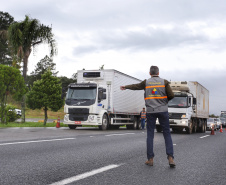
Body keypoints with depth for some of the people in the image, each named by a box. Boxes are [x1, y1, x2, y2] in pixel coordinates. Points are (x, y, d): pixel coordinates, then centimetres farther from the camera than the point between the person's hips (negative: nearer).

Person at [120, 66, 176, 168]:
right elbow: (171, 95, -5)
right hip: (162, 110, -1)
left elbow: (135, 86, 18)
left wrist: (125, 87, 36)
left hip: (150, 111, 1)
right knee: (167, 134, 2)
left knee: (150, 135, 7)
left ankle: (150, 159, 3)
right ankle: (170, 158, -10)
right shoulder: (164, 82, 1)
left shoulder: (146, 82, 5)